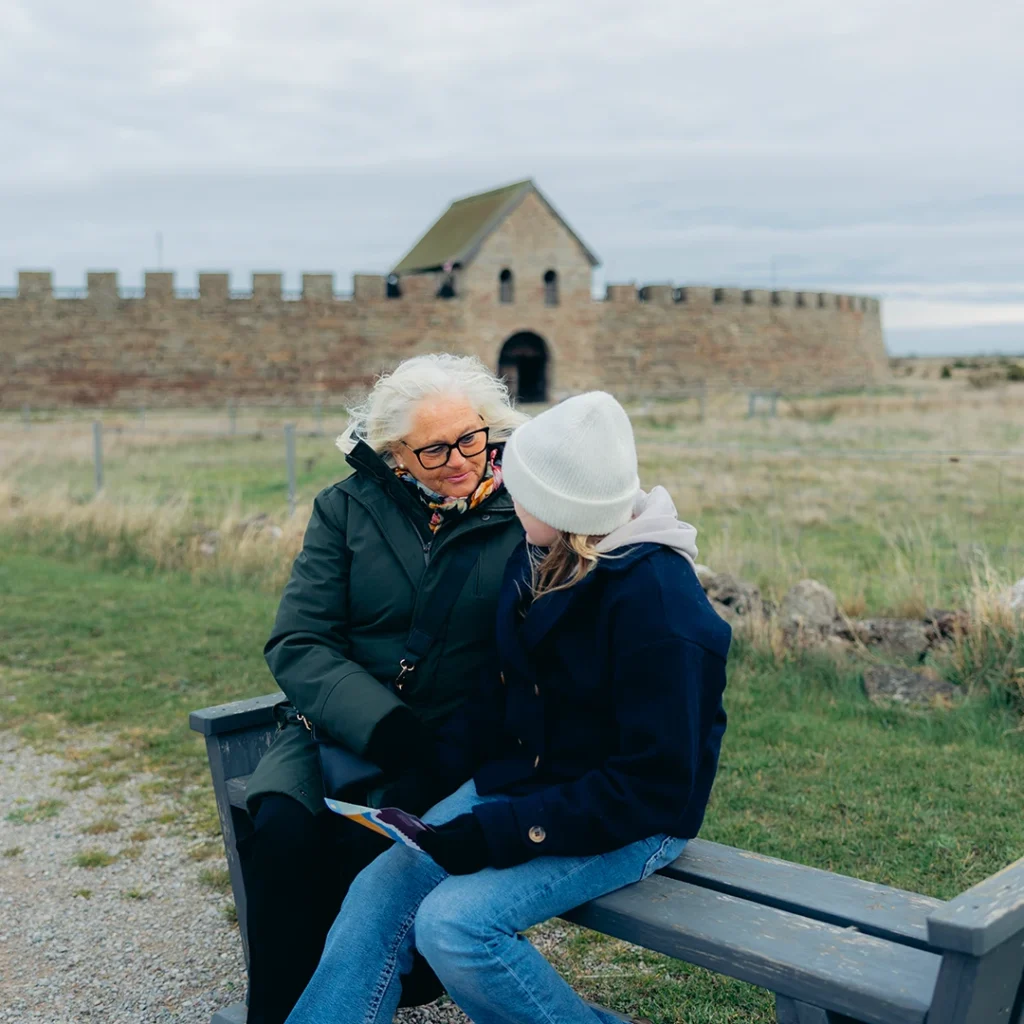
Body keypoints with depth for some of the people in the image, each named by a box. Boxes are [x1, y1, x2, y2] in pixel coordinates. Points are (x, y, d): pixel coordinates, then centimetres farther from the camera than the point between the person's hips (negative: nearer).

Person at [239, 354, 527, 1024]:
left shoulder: (523, 512, 0)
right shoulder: (348, 508, 5)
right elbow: (297, 645, -2)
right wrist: (384, 725, -17)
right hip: (345, 727, 2)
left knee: (375, 835, -27)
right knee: (282, 827, -25)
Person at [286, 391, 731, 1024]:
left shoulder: (655, 597, -23)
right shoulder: (540, 559, 1)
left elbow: (654, 786, -22)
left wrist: (507, 831, -24)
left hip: (628, 821, -7)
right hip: (520, 779, 8)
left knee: (455, 923, -24)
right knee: (381, 890, -9)